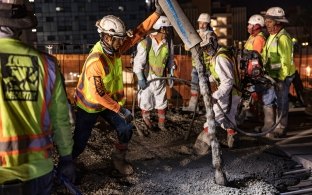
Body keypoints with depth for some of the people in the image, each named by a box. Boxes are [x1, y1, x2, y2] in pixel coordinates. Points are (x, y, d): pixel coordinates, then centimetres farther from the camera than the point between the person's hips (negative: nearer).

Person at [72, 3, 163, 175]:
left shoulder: (114, 49, -11)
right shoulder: (96, 61, -34)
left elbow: (138, 33, -10)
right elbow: (97, 95, -33)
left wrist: (157, 13, -16)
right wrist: (119, 109, -31)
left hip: (108, 101, 7)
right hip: (89, 105, -7)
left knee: (126, 130, 1)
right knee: (79, 143, 3)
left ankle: (118, 159, 25)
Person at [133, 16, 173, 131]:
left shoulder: (167, 44, -2)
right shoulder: (146, 44, -18)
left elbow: (170, 60, 12)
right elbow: (138, 62, -16)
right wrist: (140, 78, -16)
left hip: (161, 78, 4)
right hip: (147, 78, -4)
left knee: (162, 102, 12)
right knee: (146, 101, 12)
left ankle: (161, 123, 29)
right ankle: (146, 118, 38)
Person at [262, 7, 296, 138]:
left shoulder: (283, 38, -19)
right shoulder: (272, 36, 12)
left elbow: (285, 61, -22)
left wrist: (281, 79, -21)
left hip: (282, 77, -10)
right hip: (272, 76, 10)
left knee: (281, 103, 2)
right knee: (267, 100, 16)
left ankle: (280, 130, 15)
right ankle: (268, 127, 28)